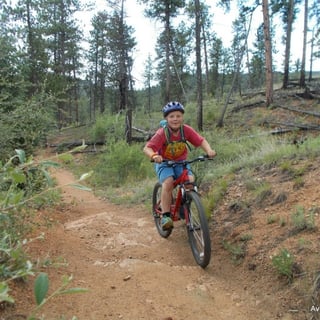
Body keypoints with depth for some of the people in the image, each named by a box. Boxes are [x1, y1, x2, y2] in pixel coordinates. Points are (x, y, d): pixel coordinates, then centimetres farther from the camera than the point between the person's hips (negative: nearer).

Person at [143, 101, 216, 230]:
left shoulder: (186, 130, -14)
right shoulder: (162, 133, -23)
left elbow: (201, 141, -14)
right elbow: (147, 148, -29)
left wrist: (209, 150, -34)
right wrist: (154, 155, -51)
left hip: (181, 162, 3)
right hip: (164, 163, -3)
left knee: (190, 180, -22)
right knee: (168, 182, -30)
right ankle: (165, 215, -21)